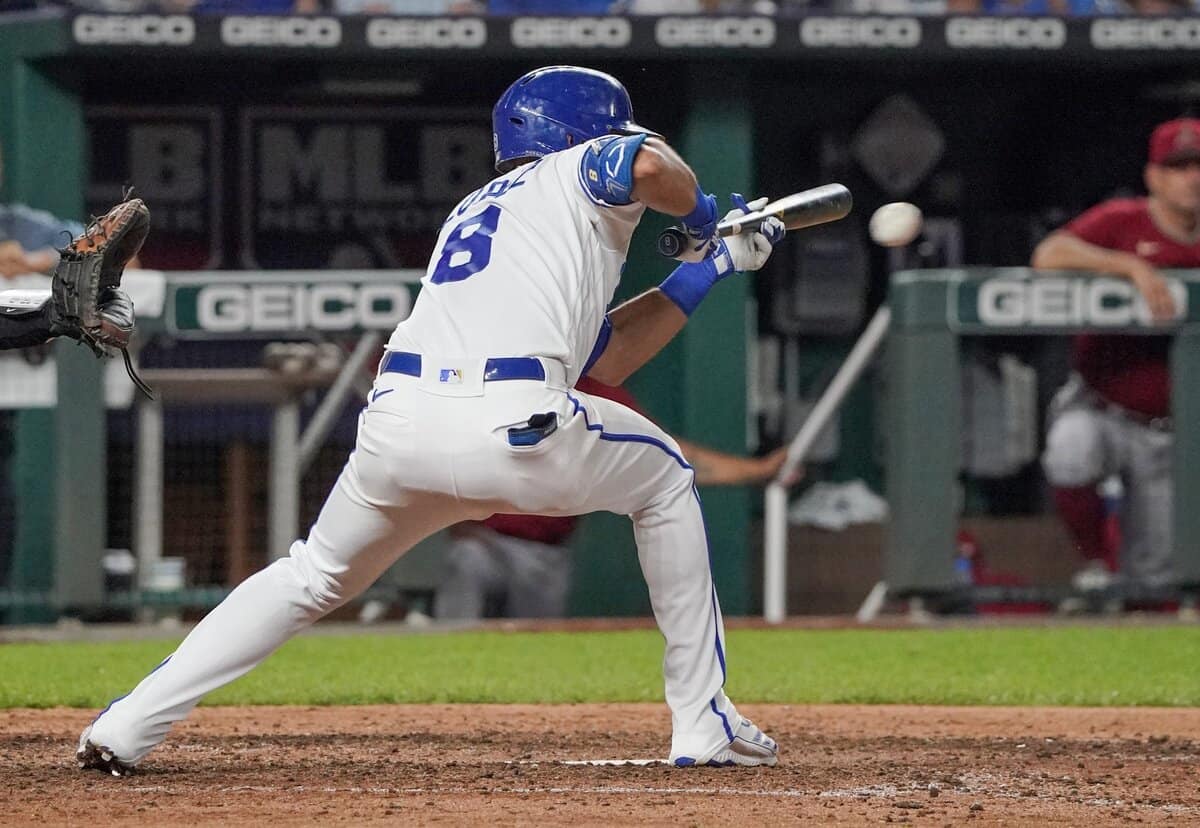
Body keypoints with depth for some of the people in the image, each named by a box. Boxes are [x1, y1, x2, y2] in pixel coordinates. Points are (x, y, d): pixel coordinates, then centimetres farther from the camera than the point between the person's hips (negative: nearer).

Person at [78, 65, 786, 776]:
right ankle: (704, 724, 21)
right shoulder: (581, 170, 19)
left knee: (313, 578, 27)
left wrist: (707, 269, 40)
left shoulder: (471, 212, 38)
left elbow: (607, 358, 37)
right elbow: (651, 165, -8)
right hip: (514, 426, -5)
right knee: (663, 477, 24)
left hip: (397, 420, 5)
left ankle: (127, 727, 16)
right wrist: (700, 212, 15)